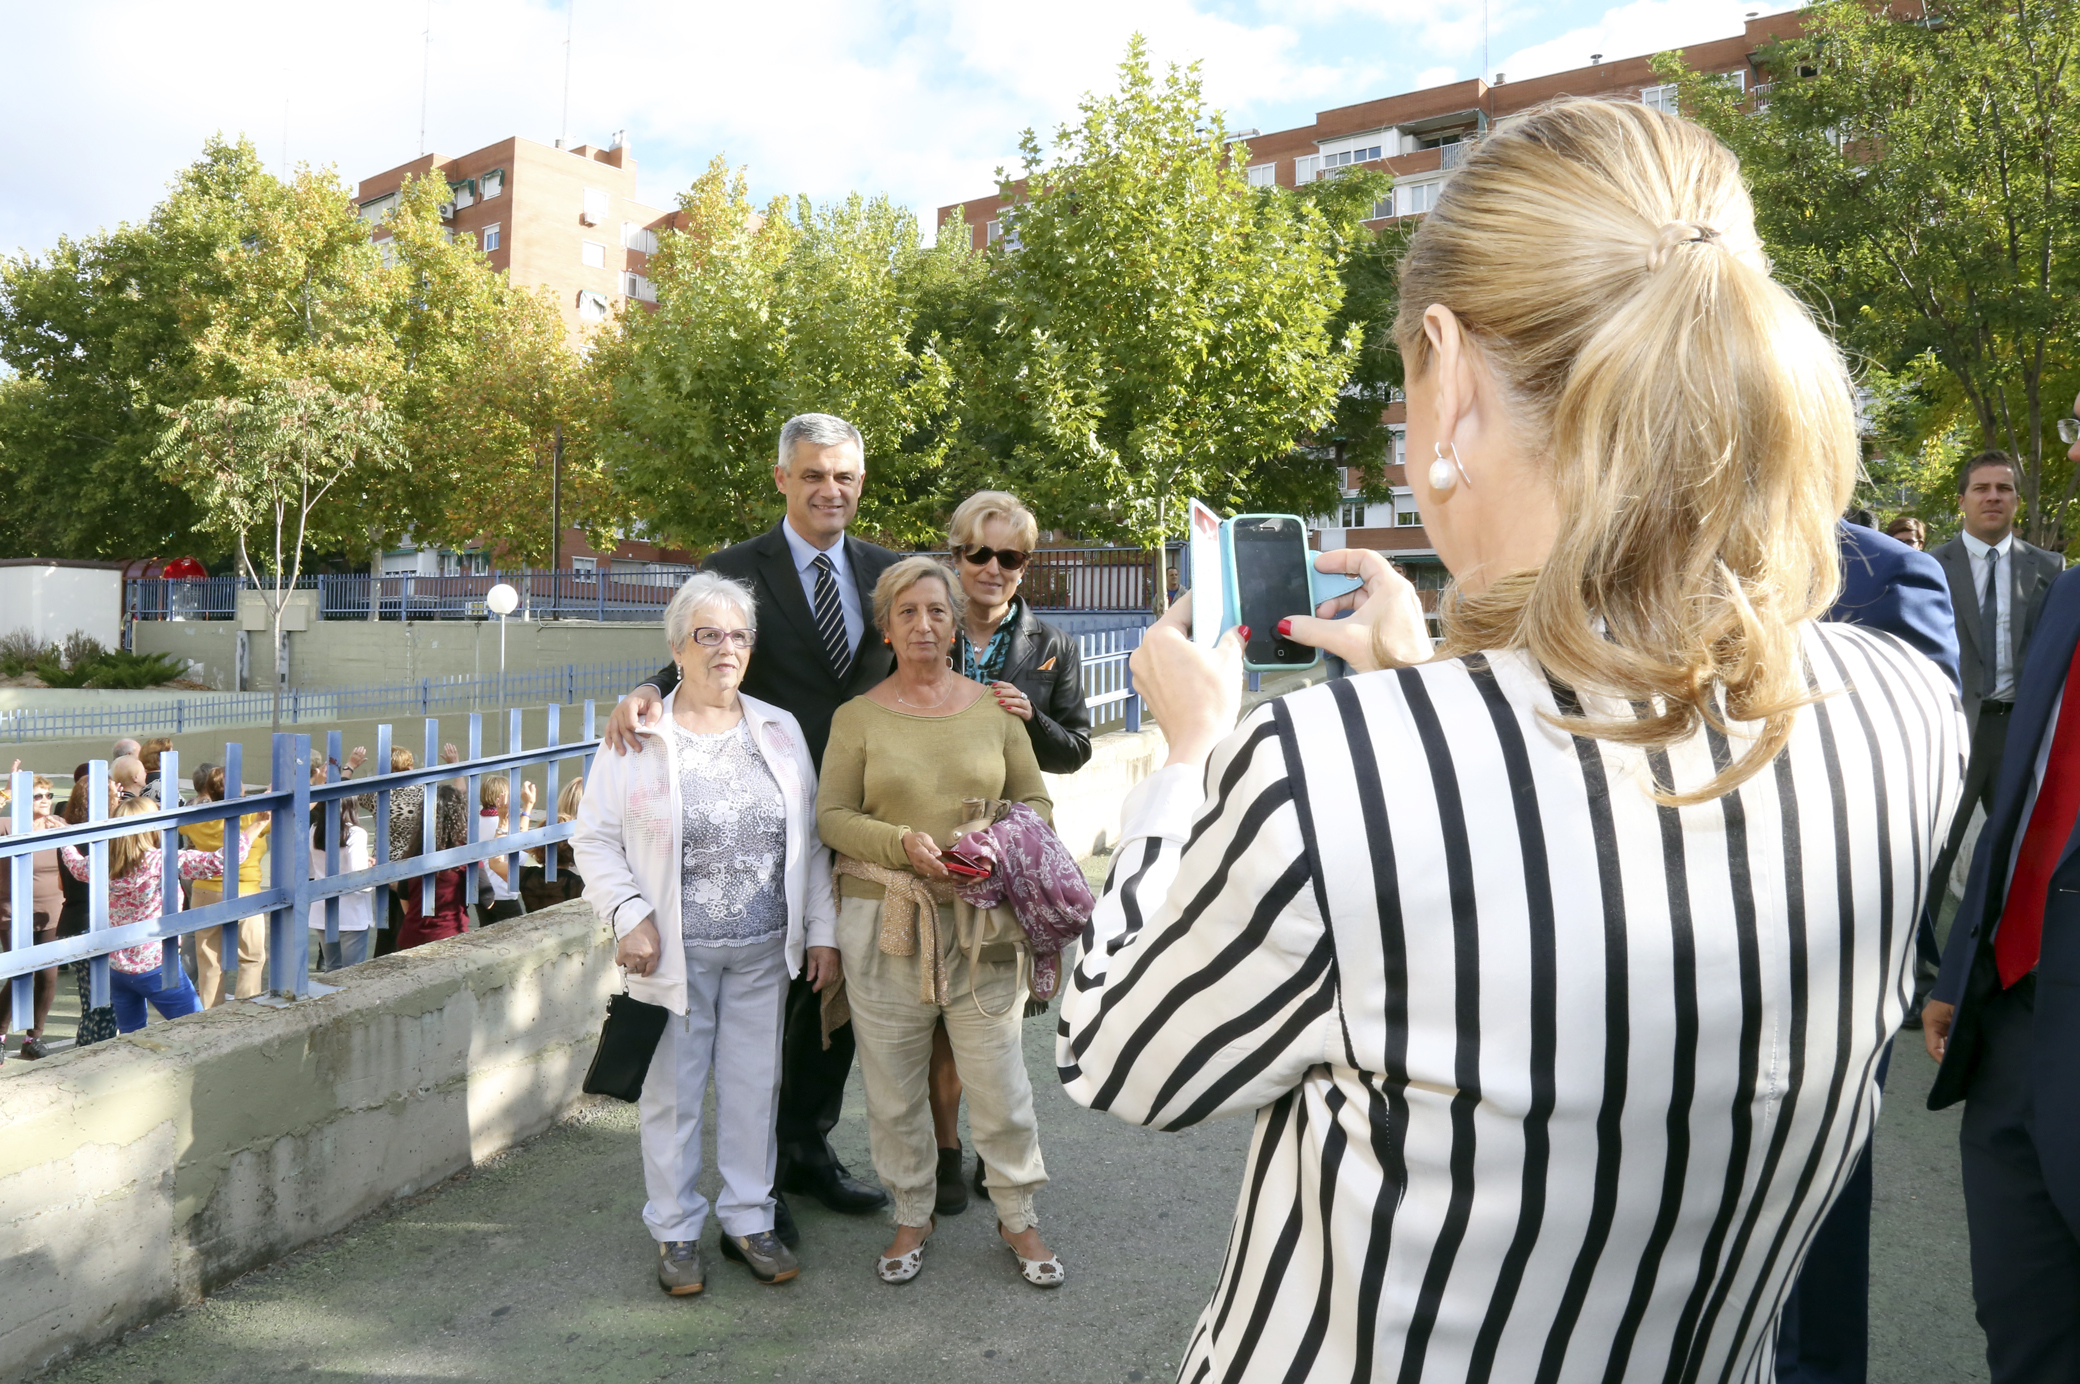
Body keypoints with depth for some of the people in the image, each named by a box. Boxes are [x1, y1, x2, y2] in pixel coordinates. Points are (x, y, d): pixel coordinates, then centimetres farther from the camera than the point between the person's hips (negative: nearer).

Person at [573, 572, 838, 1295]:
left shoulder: (780, 730, 7)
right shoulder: (637, 734, -3)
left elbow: (811, 838, 9)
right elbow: (595, 840, -1)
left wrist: (822, 931, 5)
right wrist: (631, 917, -13)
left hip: (764, 950, 3)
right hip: (675, 950, -3)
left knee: (754, 1086, 11)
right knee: (672, 1090, 7)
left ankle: (748, 1221, 27)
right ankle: (676, 1232, 23)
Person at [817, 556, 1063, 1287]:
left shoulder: (994, 708, 6)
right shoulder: (857, 717, 3)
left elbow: (1035, 800, 11)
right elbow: (833, 816, 0)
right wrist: (904, 843, -17)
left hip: (981, 922, 1)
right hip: (885, 921, 0)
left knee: (998, 1076, 5)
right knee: (893, 1083, 10)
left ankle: (1019, 1216, 26)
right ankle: (912, 1214, 31)